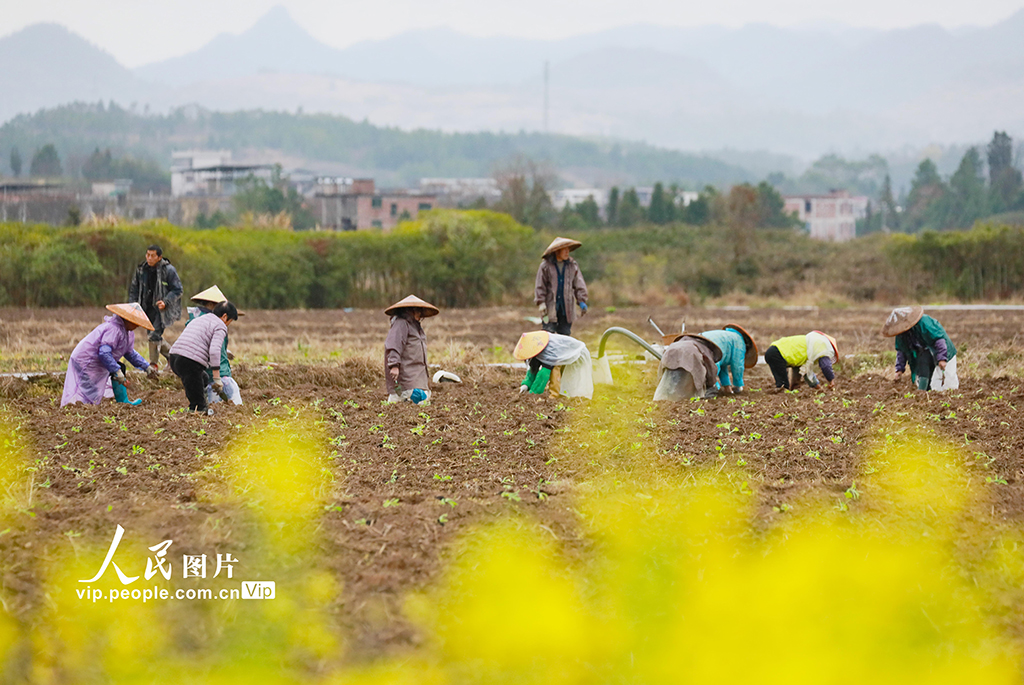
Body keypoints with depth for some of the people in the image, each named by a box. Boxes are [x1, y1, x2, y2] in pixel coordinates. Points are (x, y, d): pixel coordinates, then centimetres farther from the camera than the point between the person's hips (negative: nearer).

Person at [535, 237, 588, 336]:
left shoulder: (572, 265, 6)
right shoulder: (546, 265, -3)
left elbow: (579, 284, 9)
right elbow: (540, 286, -1)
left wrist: (582, 301, 1)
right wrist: (541, 303, -7)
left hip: (566, 308, 3)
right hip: (551, 307, -3)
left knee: (565, 334, 5)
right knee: (549, 333, -7)